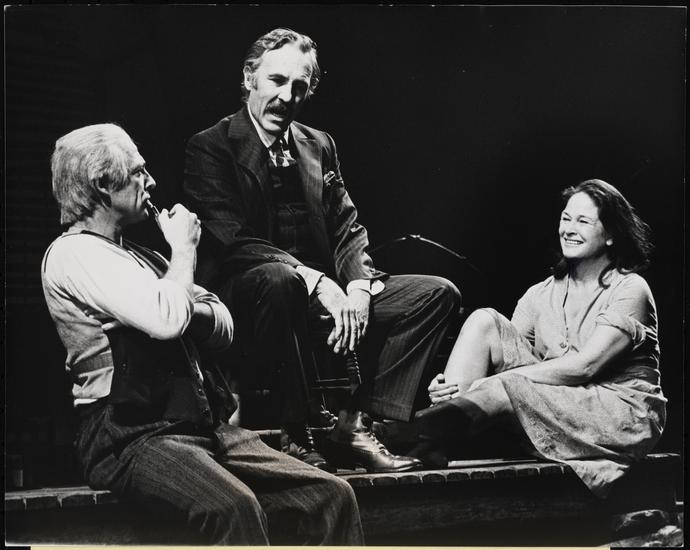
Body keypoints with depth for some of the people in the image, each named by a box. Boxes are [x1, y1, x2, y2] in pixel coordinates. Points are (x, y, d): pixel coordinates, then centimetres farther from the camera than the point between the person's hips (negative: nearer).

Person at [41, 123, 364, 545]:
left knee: (331, 494, -9)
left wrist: (194, 310, -4)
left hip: (205, 427, 8)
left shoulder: (139, 256, 22)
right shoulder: (73, 254, -6)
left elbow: (223, 328, 19)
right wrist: (184, 247, -3)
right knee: (234, 507, -36)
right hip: (133, 438, -8)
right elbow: (167, 319, -21)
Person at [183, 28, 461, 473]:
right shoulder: (210, 148, -4)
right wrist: (317, 281, -26)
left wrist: (358, 287, -12)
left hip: (326, 294, 6)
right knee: (277, 278, -41)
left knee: (439, 293, -6)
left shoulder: (320, 146, 15)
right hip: (242, 298, -6)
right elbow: (232, 242, -16)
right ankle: (294, 434, -25)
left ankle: (355, 424, -12)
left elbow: (348, 229, 10)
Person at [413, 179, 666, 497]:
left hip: (624, 418, -5)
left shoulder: (630, 290, -6)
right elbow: (507, 349, 1)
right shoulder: (543, 294, 12)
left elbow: (585, 366, -18)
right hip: (555, 407, 6)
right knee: (484, 320, -13)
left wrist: (490, 382, -23)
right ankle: (432, 446, -28)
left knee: (508, 388, -34)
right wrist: (451, 383, -21)